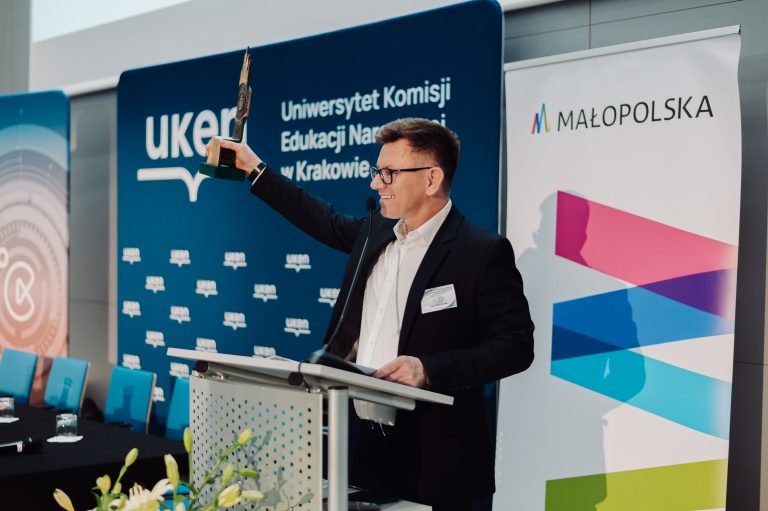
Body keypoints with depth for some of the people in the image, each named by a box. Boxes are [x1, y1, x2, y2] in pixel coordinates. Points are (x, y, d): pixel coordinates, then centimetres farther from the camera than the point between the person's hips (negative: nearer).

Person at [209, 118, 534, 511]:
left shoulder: (483, 252, -12)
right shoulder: (374, 232, 8)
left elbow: (516, 346, -14)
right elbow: (327, 222, 27)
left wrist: (430, 368, -25)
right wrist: (255, 169, 31)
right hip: (357, 436, 6)